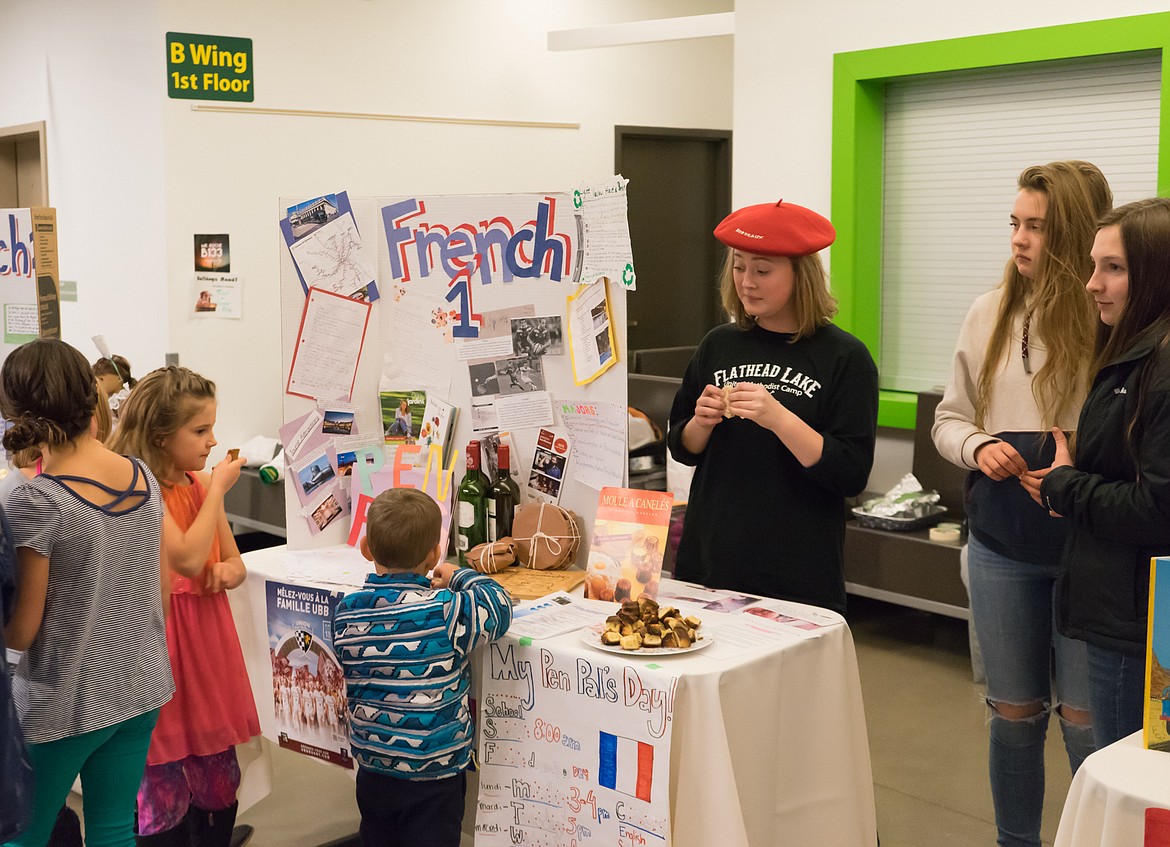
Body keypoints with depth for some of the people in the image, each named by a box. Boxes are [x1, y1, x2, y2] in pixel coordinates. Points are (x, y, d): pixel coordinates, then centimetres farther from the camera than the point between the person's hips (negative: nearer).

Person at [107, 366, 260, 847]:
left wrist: (229, 570, -6)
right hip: (160, 639, -7)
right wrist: (218, 490, -14)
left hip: (207, 632, 7)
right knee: (162, 786, 0)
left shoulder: (201, 484, 8)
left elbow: (233, 561, 18)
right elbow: (187, 558, -23)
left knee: (217, 776, 12)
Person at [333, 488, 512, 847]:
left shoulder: (345, 611, -7)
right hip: (433, 775, -4)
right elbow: (499, 608, -7)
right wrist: (459, 576, 10)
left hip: (371, 770, 4)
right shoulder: (447, 610, -22)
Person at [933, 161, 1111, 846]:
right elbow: (950, 418, 12)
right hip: (1001, 546, 4)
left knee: (1086, 719, 4)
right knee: (1014, 713, 16)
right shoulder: (991, 313, 3)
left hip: (1089, 550, -4)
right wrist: (978, 447, -8)